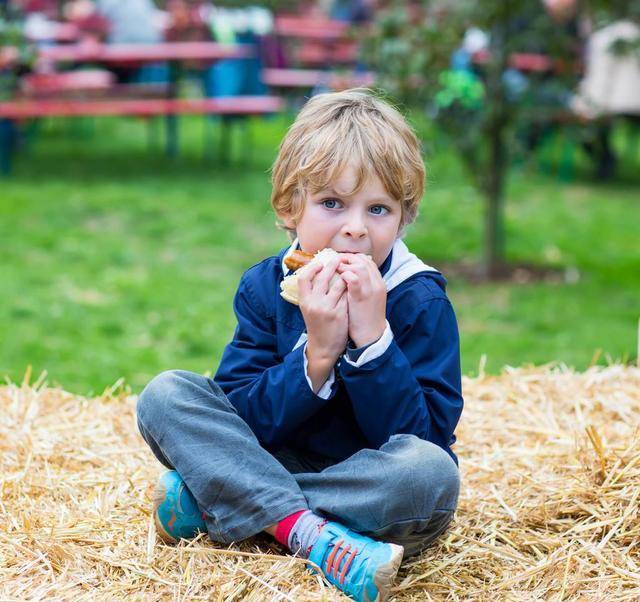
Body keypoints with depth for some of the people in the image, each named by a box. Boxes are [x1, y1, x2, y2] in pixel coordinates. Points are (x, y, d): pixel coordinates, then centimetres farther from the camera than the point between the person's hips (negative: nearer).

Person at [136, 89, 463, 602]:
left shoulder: (422, 302, -12)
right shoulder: (264, 288, -3)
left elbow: (421, 437, -20)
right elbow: (243, 421, -11)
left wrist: (373, 338, -28)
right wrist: (317, 354, -26)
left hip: (373, 490, -2)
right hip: (277, 465, 3)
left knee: (431, 470, -36)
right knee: (167, 394, -14)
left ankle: (211, 503, -23)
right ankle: (308, 533, -30)